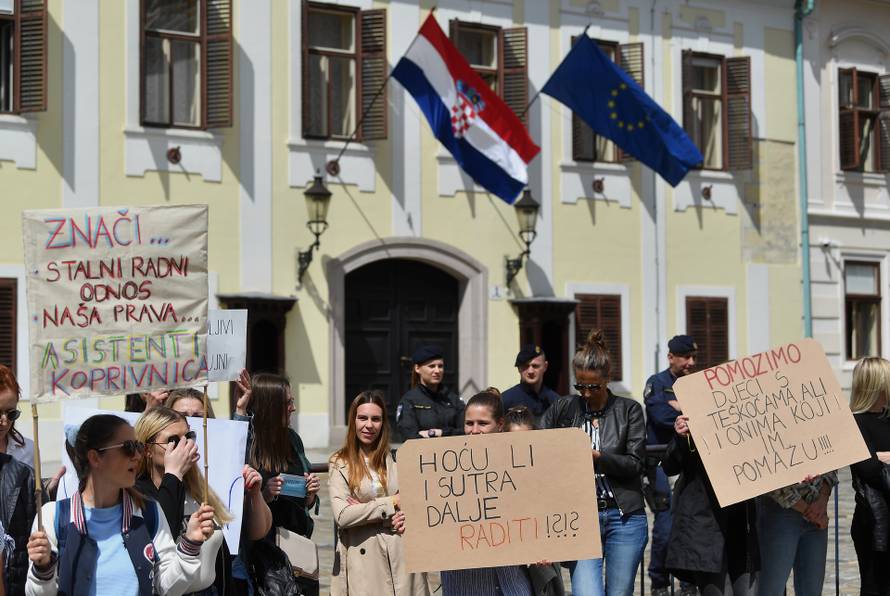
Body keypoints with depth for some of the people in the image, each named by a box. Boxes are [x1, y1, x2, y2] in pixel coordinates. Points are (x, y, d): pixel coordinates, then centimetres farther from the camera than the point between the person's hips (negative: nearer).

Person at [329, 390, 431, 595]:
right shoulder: (340, 464, 2)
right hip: (362, 560, -2)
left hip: (402, 555, 3)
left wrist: (408, 516, -9)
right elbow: (342, 516, -9)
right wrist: (392, 502, -7)